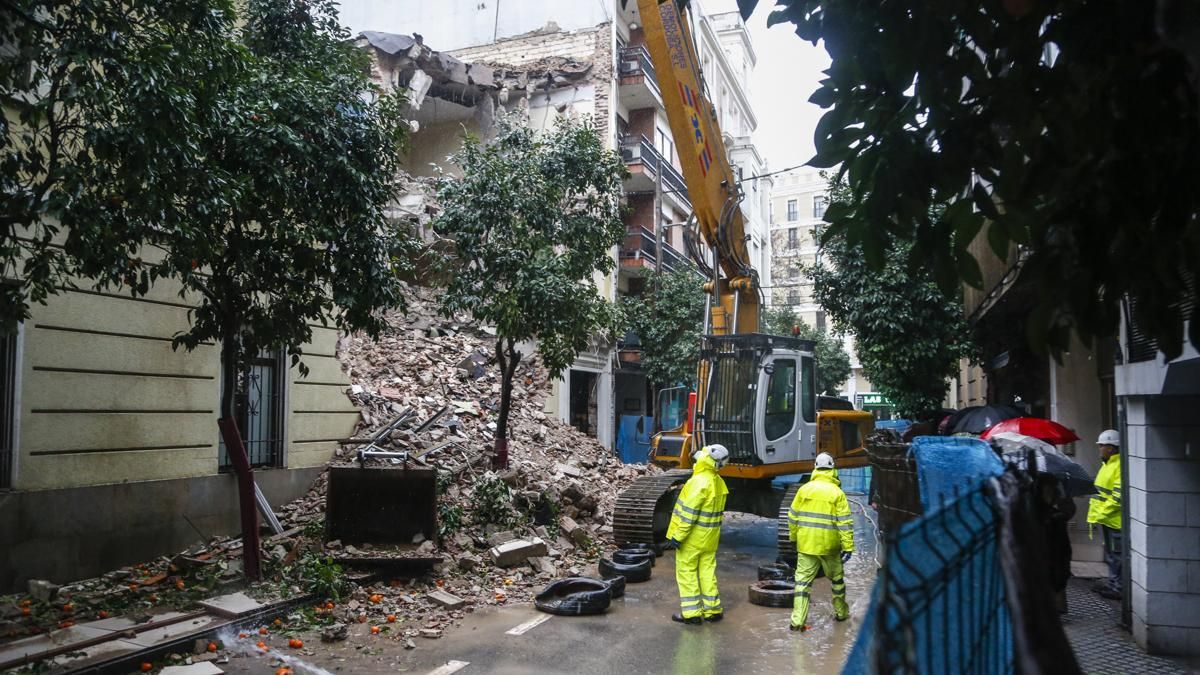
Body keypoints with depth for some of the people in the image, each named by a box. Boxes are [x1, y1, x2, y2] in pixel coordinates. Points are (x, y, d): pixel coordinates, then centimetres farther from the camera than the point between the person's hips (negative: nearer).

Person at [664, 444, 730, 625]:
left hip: (693, 536, -8)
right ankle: (712, 610, 20)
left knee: (687, 571, 3)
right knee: (708, 571, 15)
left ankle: (691, 612, 5)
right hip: (710, 537, 8)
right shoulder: (719, 483, 5)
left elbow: (689, 513, -24)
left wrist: (678, 536, -20)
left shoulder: (699, 482, -23)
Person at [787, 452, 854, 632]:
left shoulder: (804, 489, 0)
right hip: (829, 545, -1)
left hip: (806, 543, 1)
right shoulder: (837, 492, -7)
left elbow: (793, 516, 5)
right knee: (836, 578, 20)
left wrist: (793, 536, 19)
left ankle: (797, 620, -5)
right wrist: (848, 546, -7)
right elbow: (845, 522, -10)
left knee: (803, 580, 2)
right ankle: (841, 612, 35)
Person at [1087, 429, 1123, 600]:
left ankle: (1118, 588, 6)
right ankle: (1112, 583, 29)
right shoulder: (1107, 465, 14)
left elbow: (1118, 498, -23)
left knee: (1116, 555, -2)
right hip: (1106, 518, 10)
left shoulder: (1120, 467, -18)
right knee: (1111, 554, 19)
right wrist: (1095, 515, 17)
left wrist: (1100, 515, -18)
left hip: (1115, 520, -10)